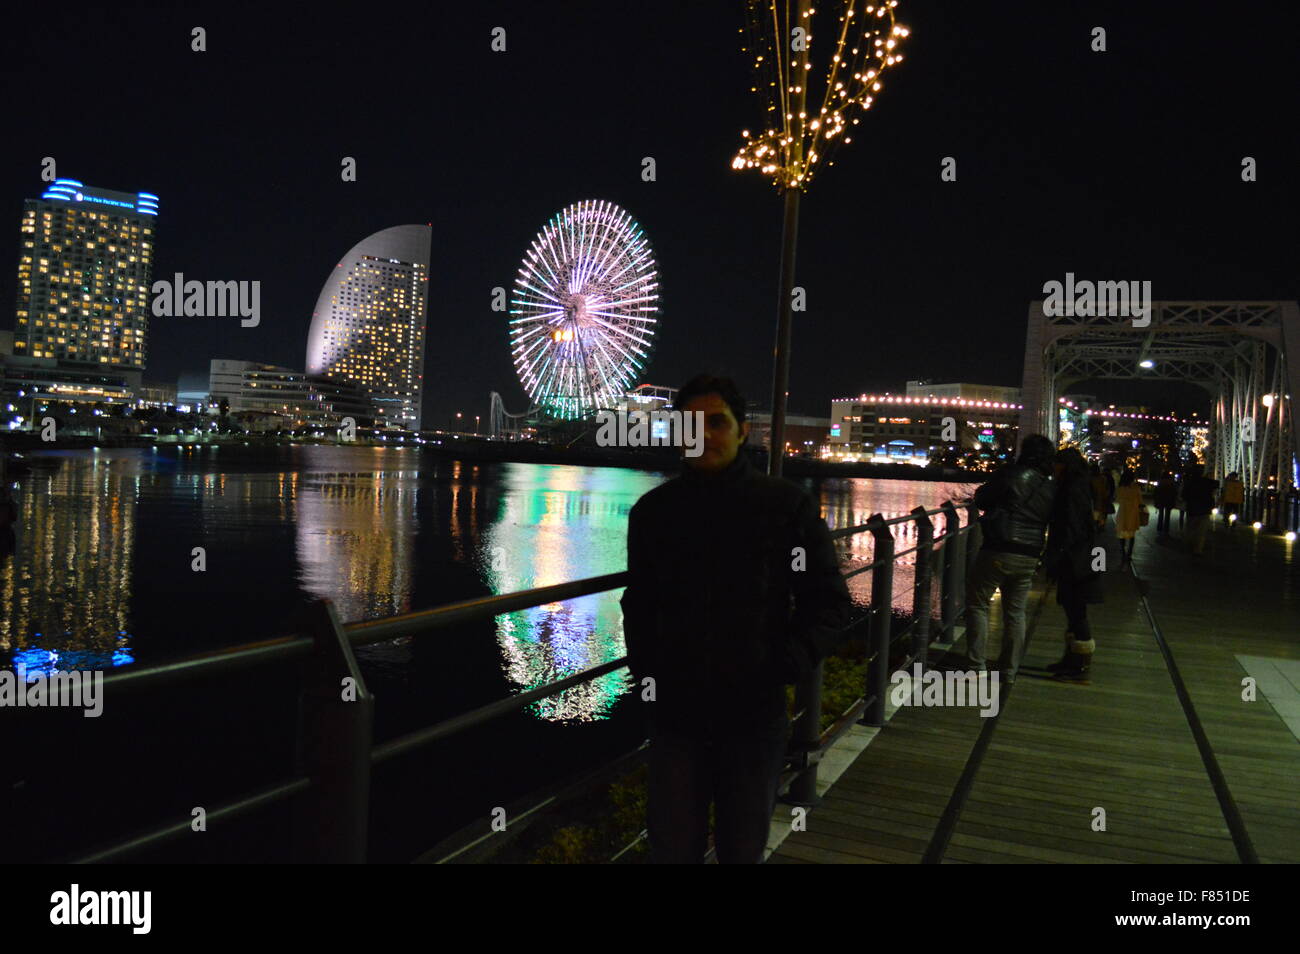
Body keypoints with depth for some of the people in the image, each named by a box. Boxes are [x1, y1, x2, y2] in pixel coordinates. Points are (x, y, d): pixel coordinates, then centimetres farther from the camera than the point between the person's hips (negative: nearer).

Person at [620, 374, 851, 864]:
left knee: (744, 848, 16)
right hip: (675, 713, 2)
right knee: (672, 847, 10)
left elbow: (830, 602, -2)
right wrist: (643, 669, 2)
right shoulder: (653, 510, 2)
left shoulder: (787, 506, -5)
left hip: (755, 714, -1)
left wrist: (785, 666, -15)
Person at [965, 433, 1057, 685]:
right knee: (1015, 612, 15)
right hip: (1028, 558, 5)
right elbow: (1050, 519, 16)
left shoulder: (1010, 475, -11)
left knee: (977, 604, 6)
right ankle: (1009, 670, 20)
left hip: (998, 551, -5)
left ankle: (977, 665, 3)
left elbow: (981, 500, -4)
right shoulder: (1052, 488, 5)